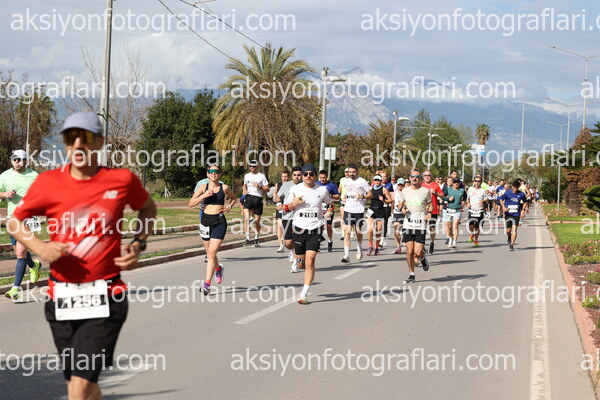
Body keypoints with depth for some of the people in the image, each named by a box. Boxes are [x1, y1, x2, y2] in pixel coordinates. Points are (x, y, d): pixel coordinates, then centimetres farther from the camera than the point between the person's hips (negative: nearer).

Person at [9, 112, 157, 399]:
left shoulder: (122, 180, -1)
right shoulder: (48, 183, 0)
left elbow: (147, 208, 20)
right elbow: (14, 221, 12)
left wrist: (138, 245, 4)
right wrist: (39, 247, -6)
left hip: (104, 299, -3)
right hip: (62, 297, 3)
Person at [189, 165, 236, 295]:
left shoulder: (224, 188, 1)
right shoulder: (203, 187, 3)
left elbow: (234, 198, 20)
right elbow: (191, 203, -2)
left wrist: (229, 206, 1)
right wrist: (204, 195, -15)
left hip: (219, 222, -3)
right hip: (206, 221, 3)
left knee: (212, 253, -13)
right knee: (210, 253, 15)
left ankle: (207, 284, -13)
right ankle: (218, 268, 48)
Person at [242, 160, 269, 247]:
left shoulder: (262, 176, 3)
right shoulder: (246, 176, 14)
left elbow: (267, 189, 3)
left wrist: (259, 187, -15)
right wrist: (244, 191, 9)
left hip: (258, 198, -1)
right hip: (248, 198, 2)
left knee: (257, 221, 5)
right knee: (246, 218, -18)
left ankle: (256, 238, 26)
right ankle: (248, 239, -20)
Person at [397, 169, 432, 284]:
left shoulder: (426, 191, 0)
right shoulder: (405, 191, 6)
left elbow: (430, 204, 12)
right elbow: (401, 204, 17)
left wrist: (429, 212, -8)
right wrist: (402, 208, -6)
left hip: (421, 225, -2)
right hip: (408, 225, 2)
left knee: (418, 252, -9)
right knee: (409, 251, -2)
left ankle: (423, 259, 28)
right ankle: (411, 274, 12)